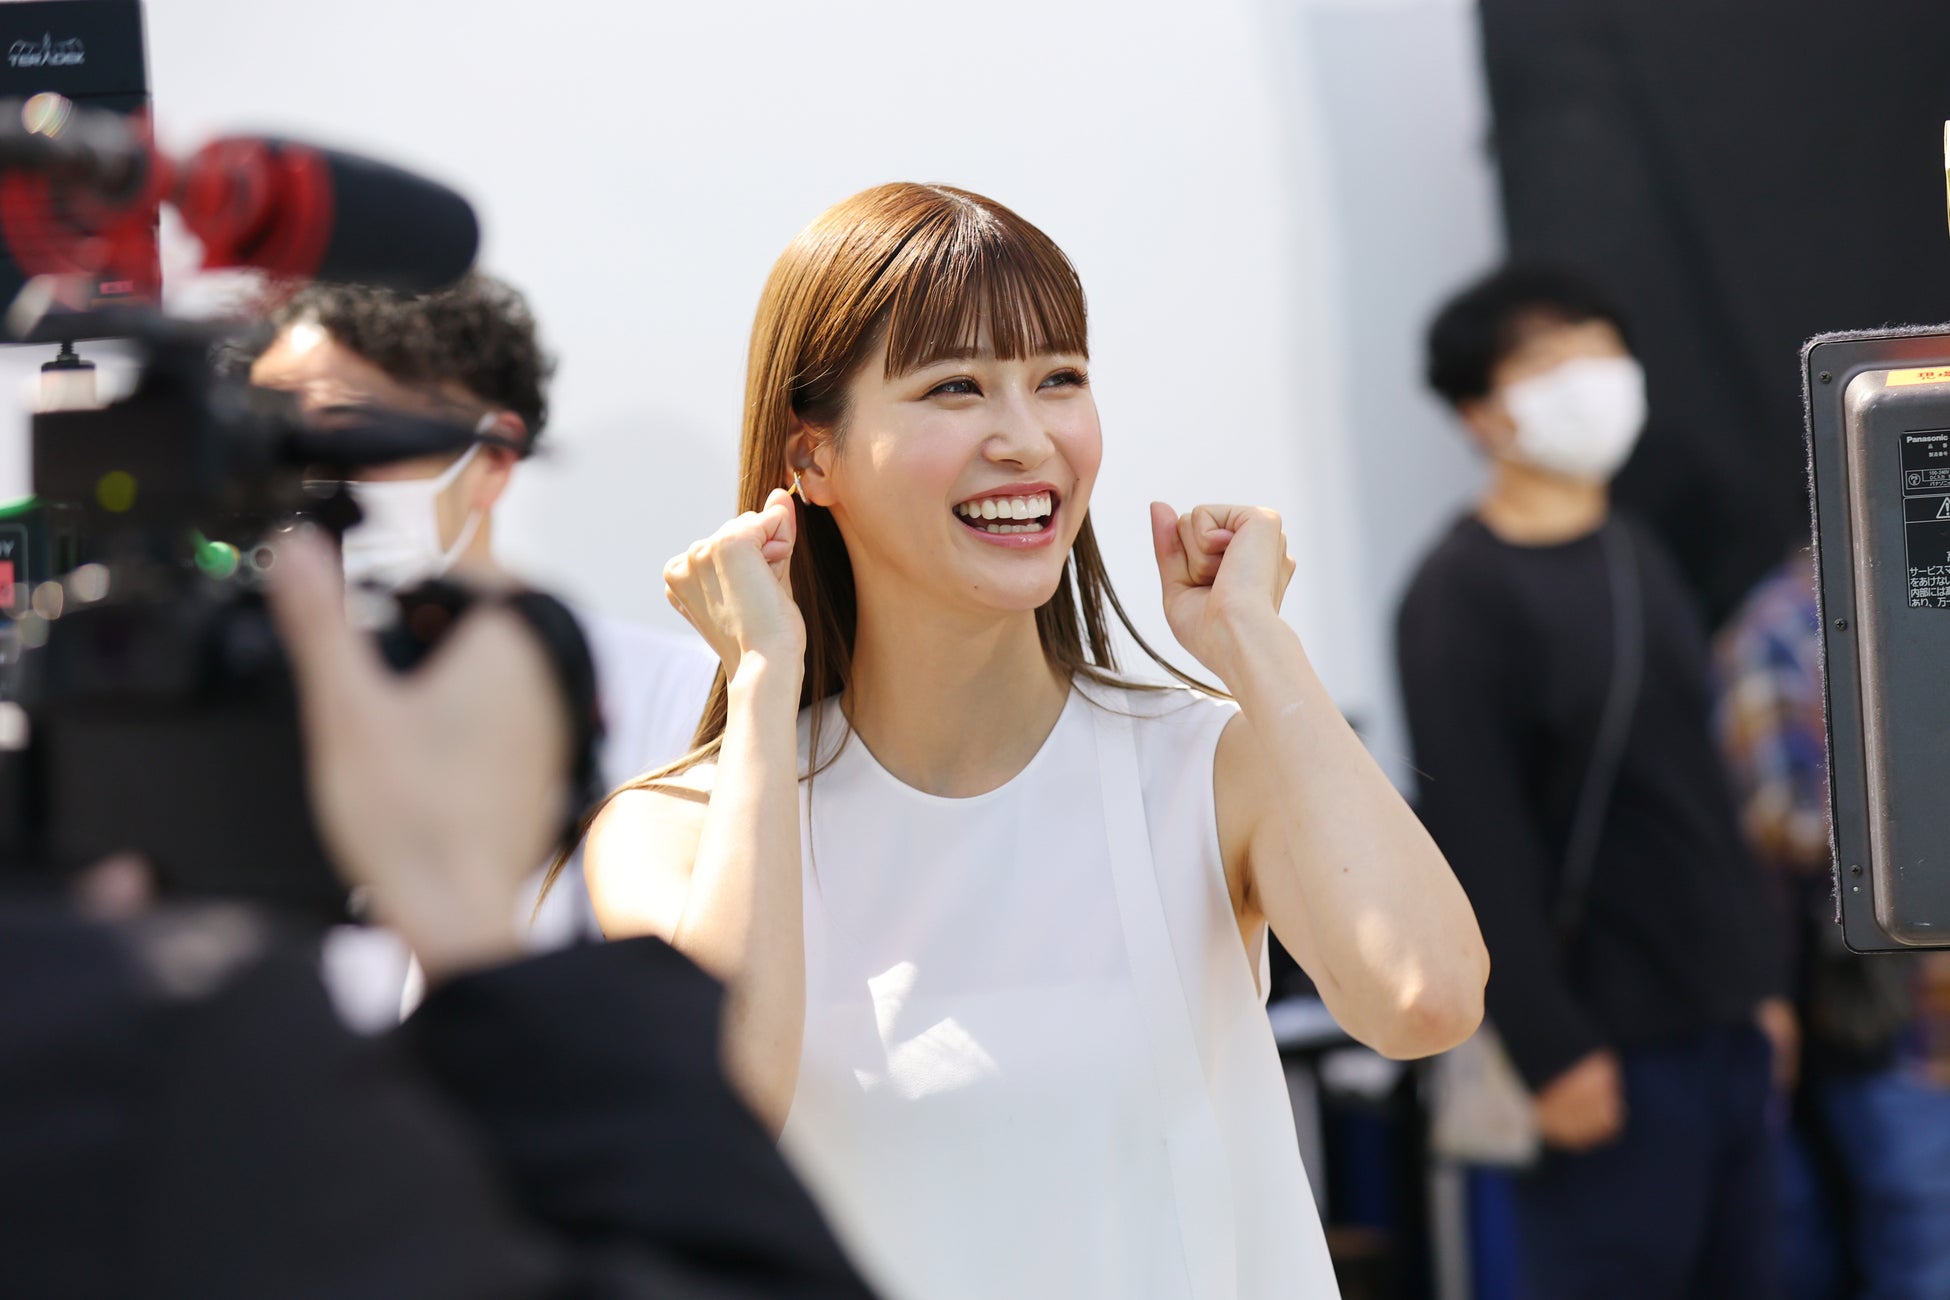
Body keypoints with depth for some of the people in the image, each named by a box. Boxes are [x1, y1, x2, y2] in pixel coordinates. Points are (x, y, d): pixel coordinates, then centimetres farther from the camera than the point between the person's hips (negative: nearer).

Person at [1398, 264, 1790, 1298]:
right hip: (1611, 1050, -8)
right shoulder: (1460, 597, -11)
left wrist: (1757, 979, 19)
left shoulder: (1637, 561, 15)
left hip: (1723, 1024, 8)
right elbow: (1478, 845, -16)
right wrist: (1553, 1051, -19)